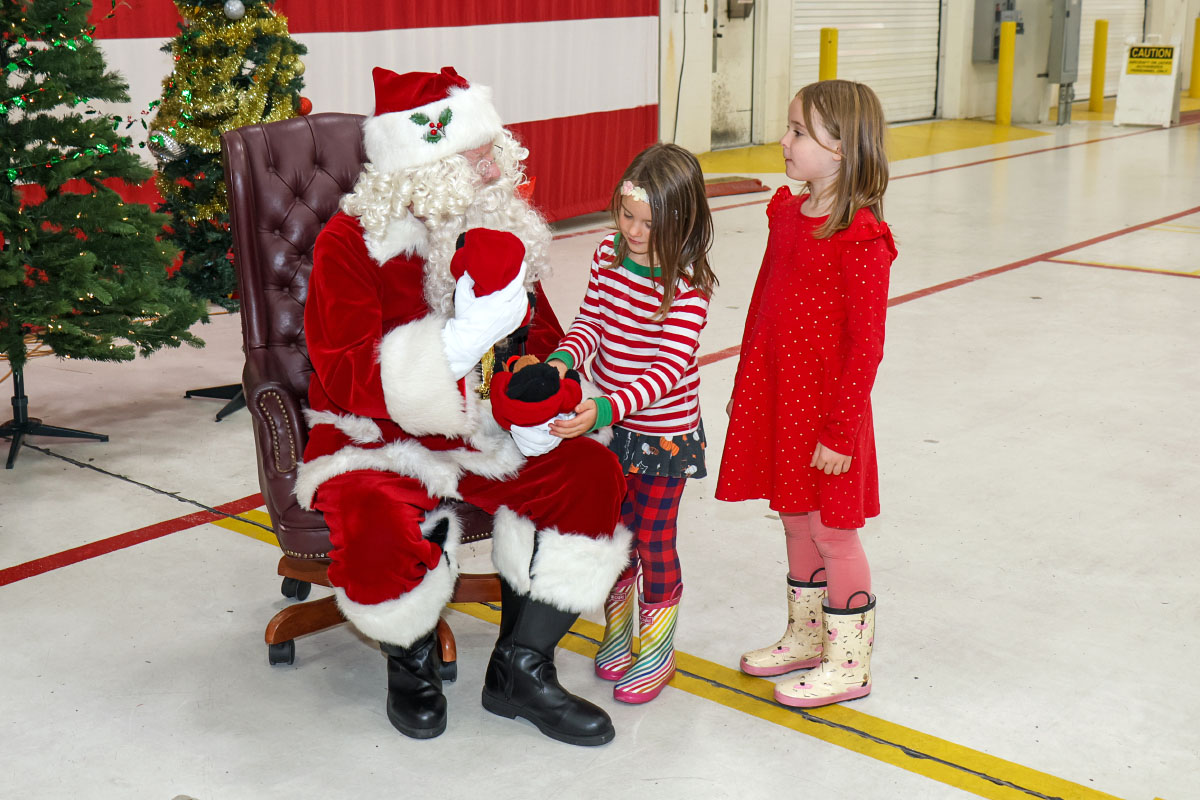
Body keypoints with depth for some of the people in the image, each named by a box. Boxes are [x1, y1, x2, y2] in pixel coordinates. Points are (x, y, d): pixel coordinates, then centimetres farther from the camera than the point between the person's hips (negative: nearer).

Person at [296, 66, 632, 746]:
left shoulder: (503, 229, 3)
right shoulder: (351, 243, -15)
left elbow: (541, 340, 13)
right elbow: (348, 378, -24)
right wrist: (465, 340, -37)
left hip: (482, 435, 5)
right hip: (378, 438, -5)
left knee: (592, 472, -16)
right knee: (379, 523, -36)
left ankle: (520, 670, -3)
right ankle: (413, 663, 1)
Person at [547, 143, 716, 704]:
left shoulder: (688, 287, -22)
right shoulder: (609, 254, -4)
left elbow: (669, 368, -27)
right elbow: (591, 321, 1)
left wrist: (610, 407, -40)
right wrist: (564, 357, -21)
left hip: (664, 435, -5)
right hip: (609, 424, 6)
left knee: (653, 541, 7)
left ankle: (656, 653, 27)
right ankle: (617, 632, 40)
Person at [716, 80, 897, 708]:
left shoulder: (861, 238, -19)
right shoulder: (787, 213, 6)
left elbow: (866, 345, -18)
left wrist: (840, 431, -17)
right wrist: (744, 385, 18)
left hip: (826, 408, -8)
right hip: (775, 398, 8)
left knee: (832, 532, 5)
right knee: (797, 522, 19)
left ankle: (849, 662, 21)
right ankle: (805, 637, 37)